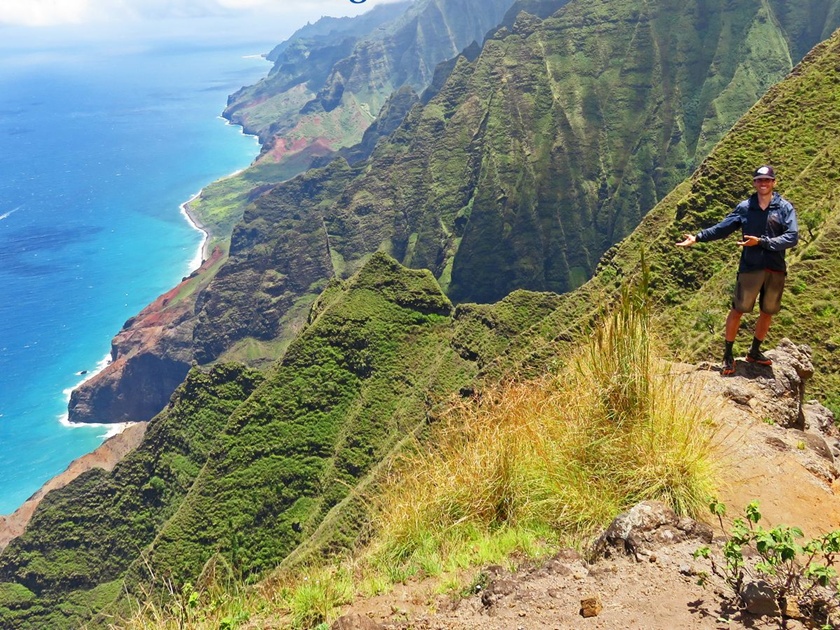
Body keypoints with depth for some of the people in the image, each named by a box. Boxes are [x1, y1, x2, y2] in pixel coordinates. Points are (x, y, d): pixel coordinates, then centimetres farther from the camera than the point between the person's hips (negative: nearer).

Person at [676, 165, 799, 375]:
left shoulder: (785, 207, 0)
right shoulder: (744, 207, 2)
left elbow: (792, 237, -9)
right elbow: (721, 228, 4)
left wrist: (761, 242, -17)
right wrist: (697, 237, -6)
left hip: (776, 270, 1)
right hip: (750, 268, -1)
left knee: (767, 312, 12)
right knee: (738, 310, -2)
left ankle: (755, 352, 29)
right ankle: (728, 355, 8)